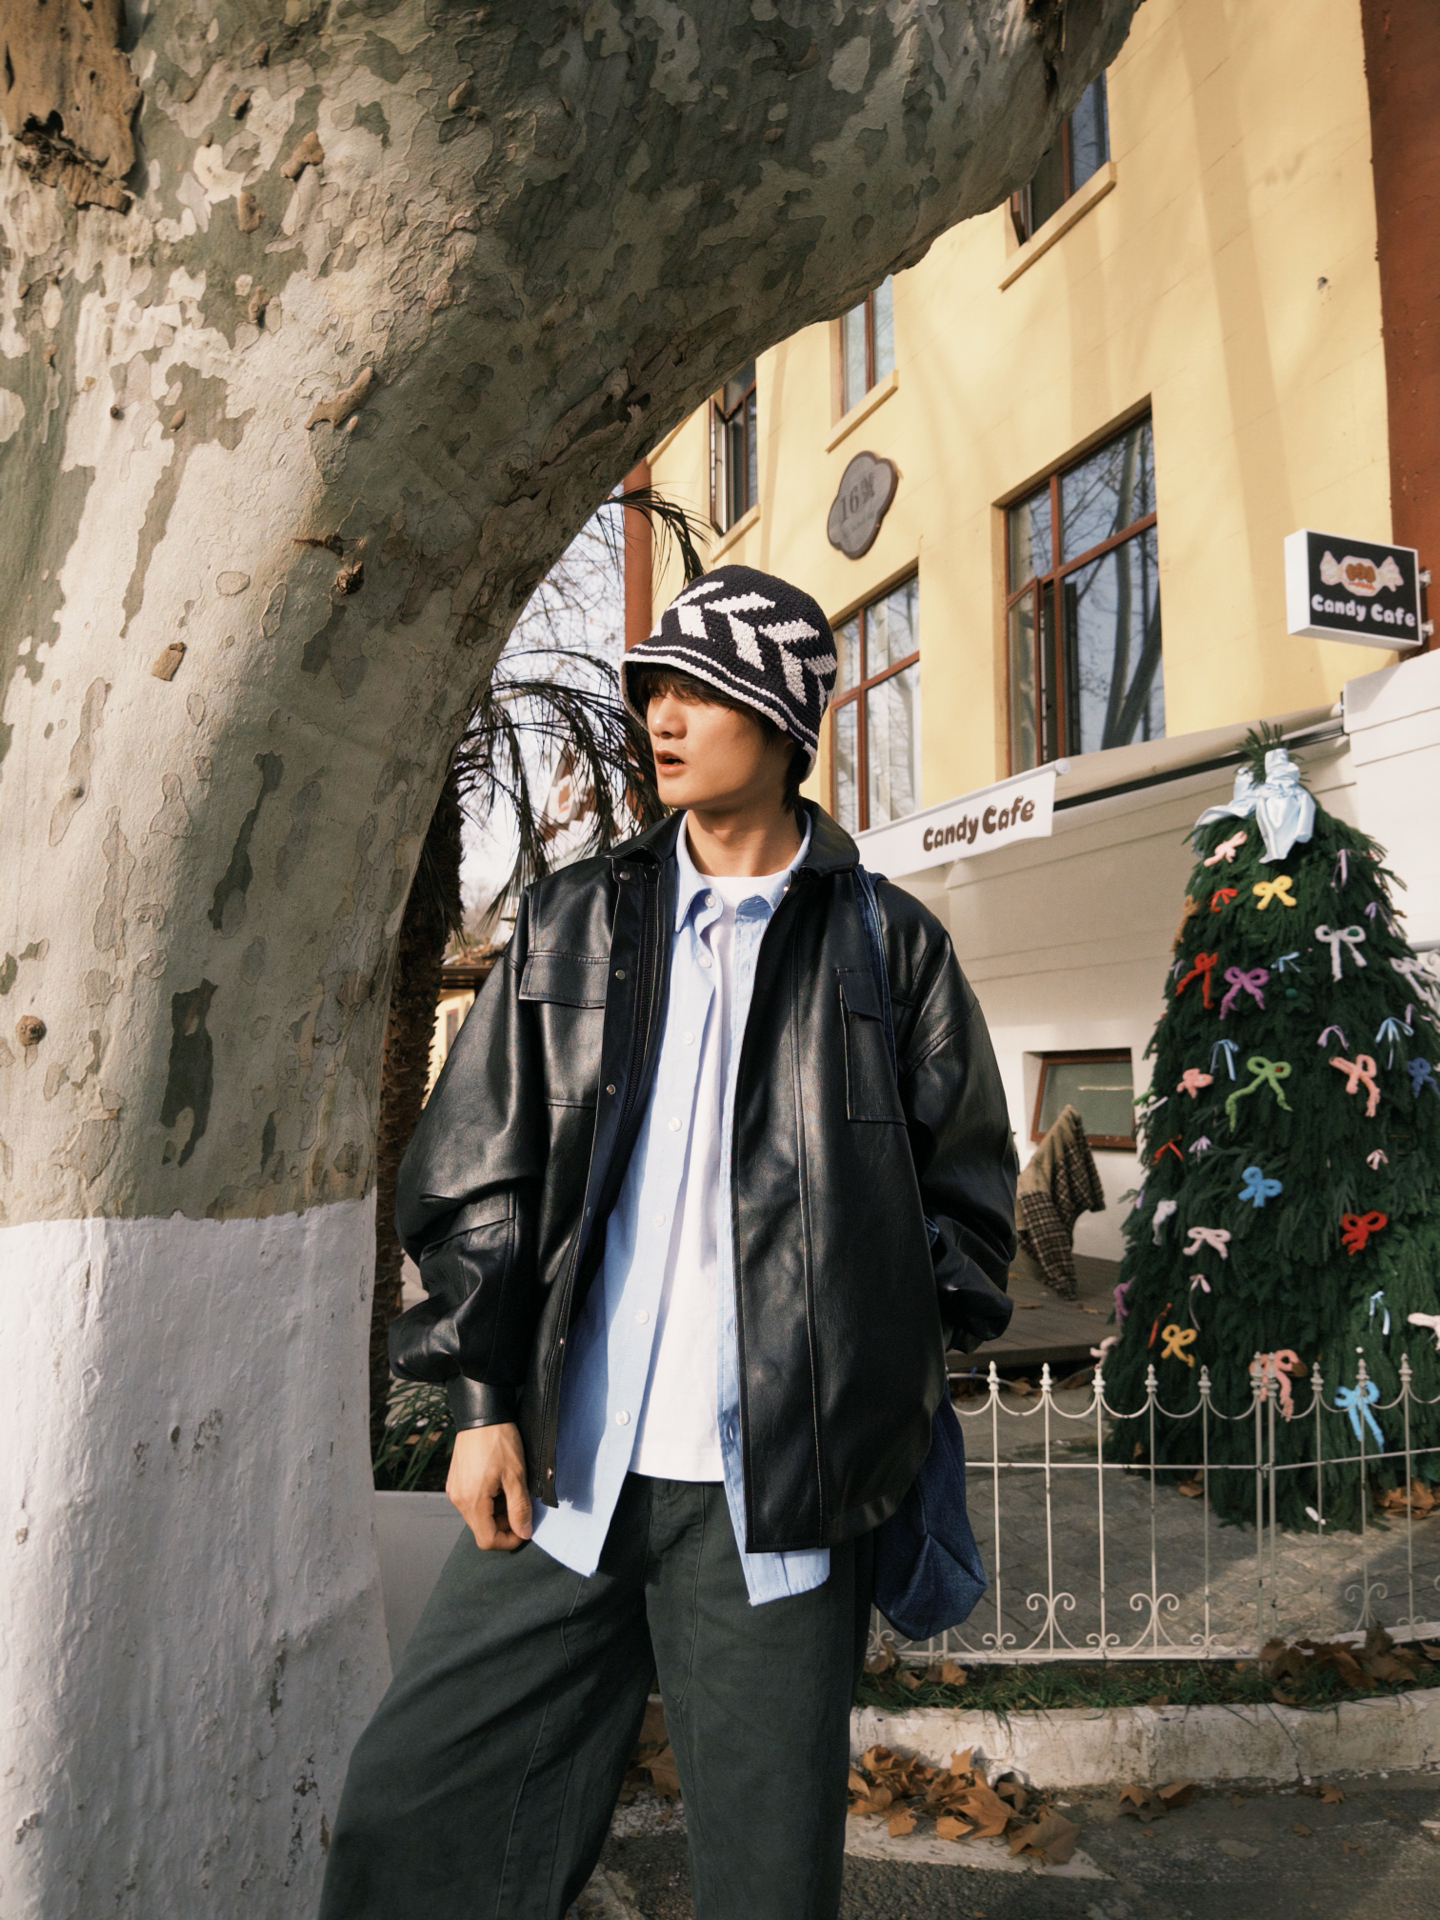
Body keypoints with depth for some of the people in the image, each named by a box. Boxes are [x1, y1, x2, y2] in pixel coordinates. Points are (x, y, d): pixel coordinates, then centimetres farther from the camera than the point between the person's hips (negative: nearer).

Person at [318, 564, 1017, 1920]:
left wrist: (879, 1390, 1)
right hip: (561, 1471, 2)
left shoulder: (889, 945, 3)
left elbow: (966, 1190, 8)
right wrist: (484, 1403, 1)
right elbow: (471, 1171, 6)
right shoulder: (571, 925, 8)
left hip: (776, 1495, -1)